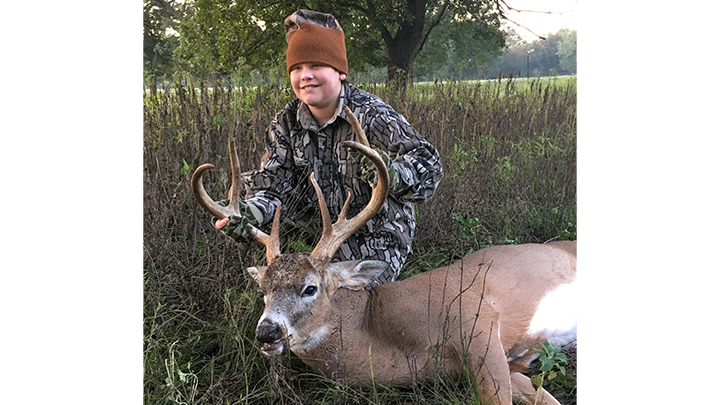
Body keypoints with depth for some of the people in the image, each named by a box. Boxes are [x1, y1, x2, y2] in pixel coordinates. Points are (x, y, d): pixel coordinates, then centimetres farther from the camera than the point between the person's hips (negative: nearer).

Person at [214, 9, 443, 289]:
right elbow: (272, 181, -6)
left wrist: (391, 173, -48)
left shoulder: (373, 116, -18)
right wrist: (250, 213, -29)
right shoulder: (286, 124, 0)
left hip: (379, 242, -5)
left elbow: (429, 168, -25)